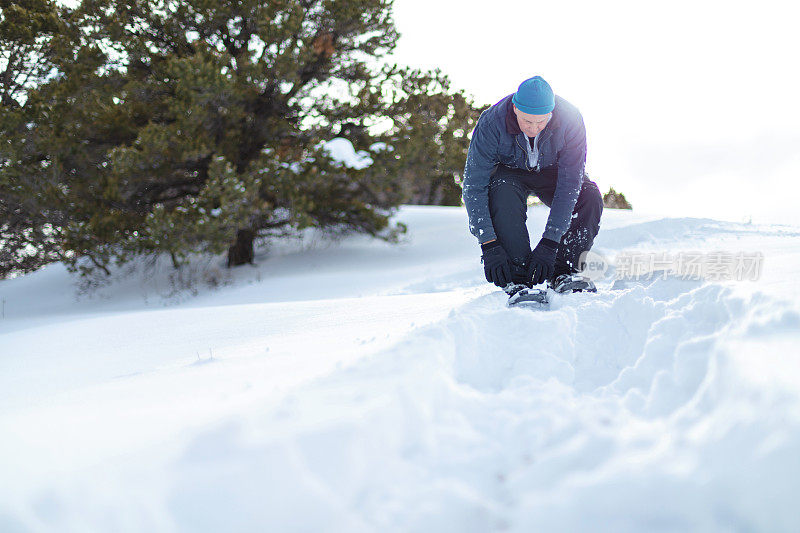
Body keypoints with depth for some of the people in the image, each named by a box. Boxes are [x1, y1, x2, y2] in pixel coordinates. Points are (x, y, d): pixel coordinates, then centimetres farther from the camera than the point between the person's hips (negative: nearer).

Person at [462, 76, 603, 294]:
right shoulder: (491, 123, -33)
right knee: (504, 195, -36)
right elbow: (473, 187, -30)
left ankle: (563, 272, -19)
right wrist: (489, 245, -39)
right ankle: (518, 277, -31)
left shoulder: (570, 119, -31)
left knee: (590, 196, -26)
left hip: (551, 172, 2)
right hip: (509, 172, -1)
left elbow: (570, 184, -31)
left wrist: (549, 243, -38)